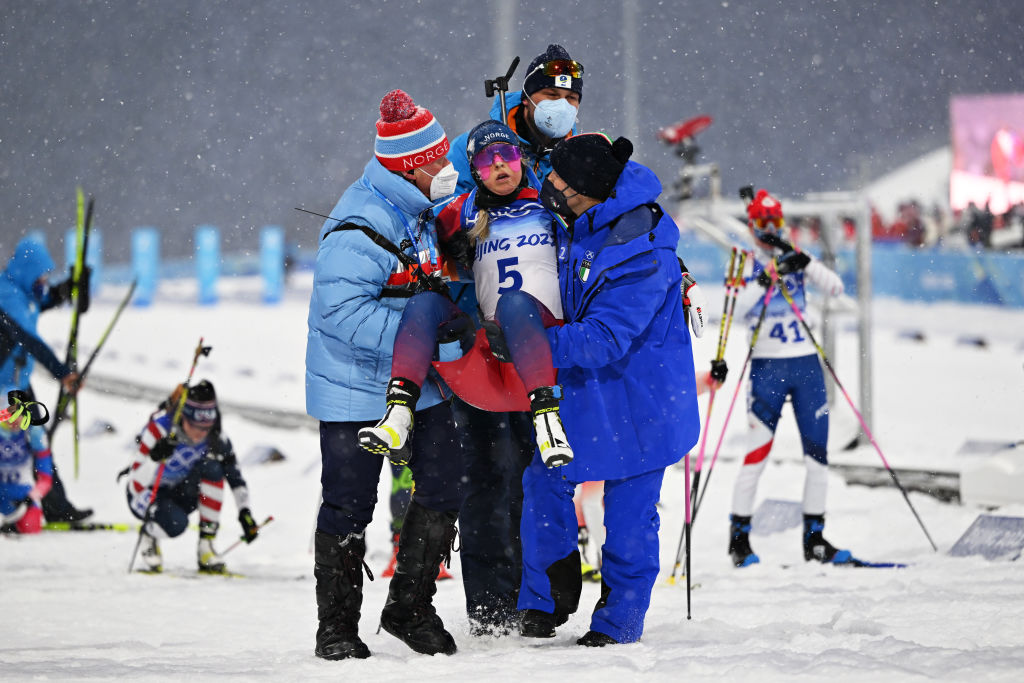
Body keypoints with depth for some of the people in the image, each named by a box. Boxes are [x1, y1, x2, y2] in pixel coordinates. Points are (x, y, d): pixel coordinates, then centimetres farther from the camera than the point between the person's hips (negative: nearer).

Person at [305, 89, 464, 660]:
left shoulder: (423, 209, 5)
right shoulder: (360, 227, -24)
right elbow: (342, 309, -29)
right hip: (358, 388, -8)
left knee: (444, 489, 3)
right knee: (349, 508, -1)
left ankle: (410, 608, 18)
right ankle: (337, 628, 11)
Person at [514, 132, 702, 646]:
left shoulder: (643, 256, -31)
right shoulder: (579, 217, -8)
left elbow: (602, 339, -32)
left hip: (634, 395, -7)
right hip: (580, 384, 7)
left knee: (628, 509, 3)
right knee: (544, 479, 4)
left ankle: (619, 620, 17)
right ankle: (543, 603, 16)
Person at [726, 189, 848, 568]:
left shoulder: (796, 261, 9)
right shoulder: (746, 264, 1)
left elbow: (835, 287, -4)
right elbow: (738, 306, -16)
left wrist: (803, 262, -16)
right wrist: (766, 278, -28)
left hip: (806, 365, 4)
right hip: (767, 366, -4)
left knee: (818, 453, 2)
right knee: (757, 454, -8)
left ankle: (815, 538, 9)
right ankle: (739, 537, -1)